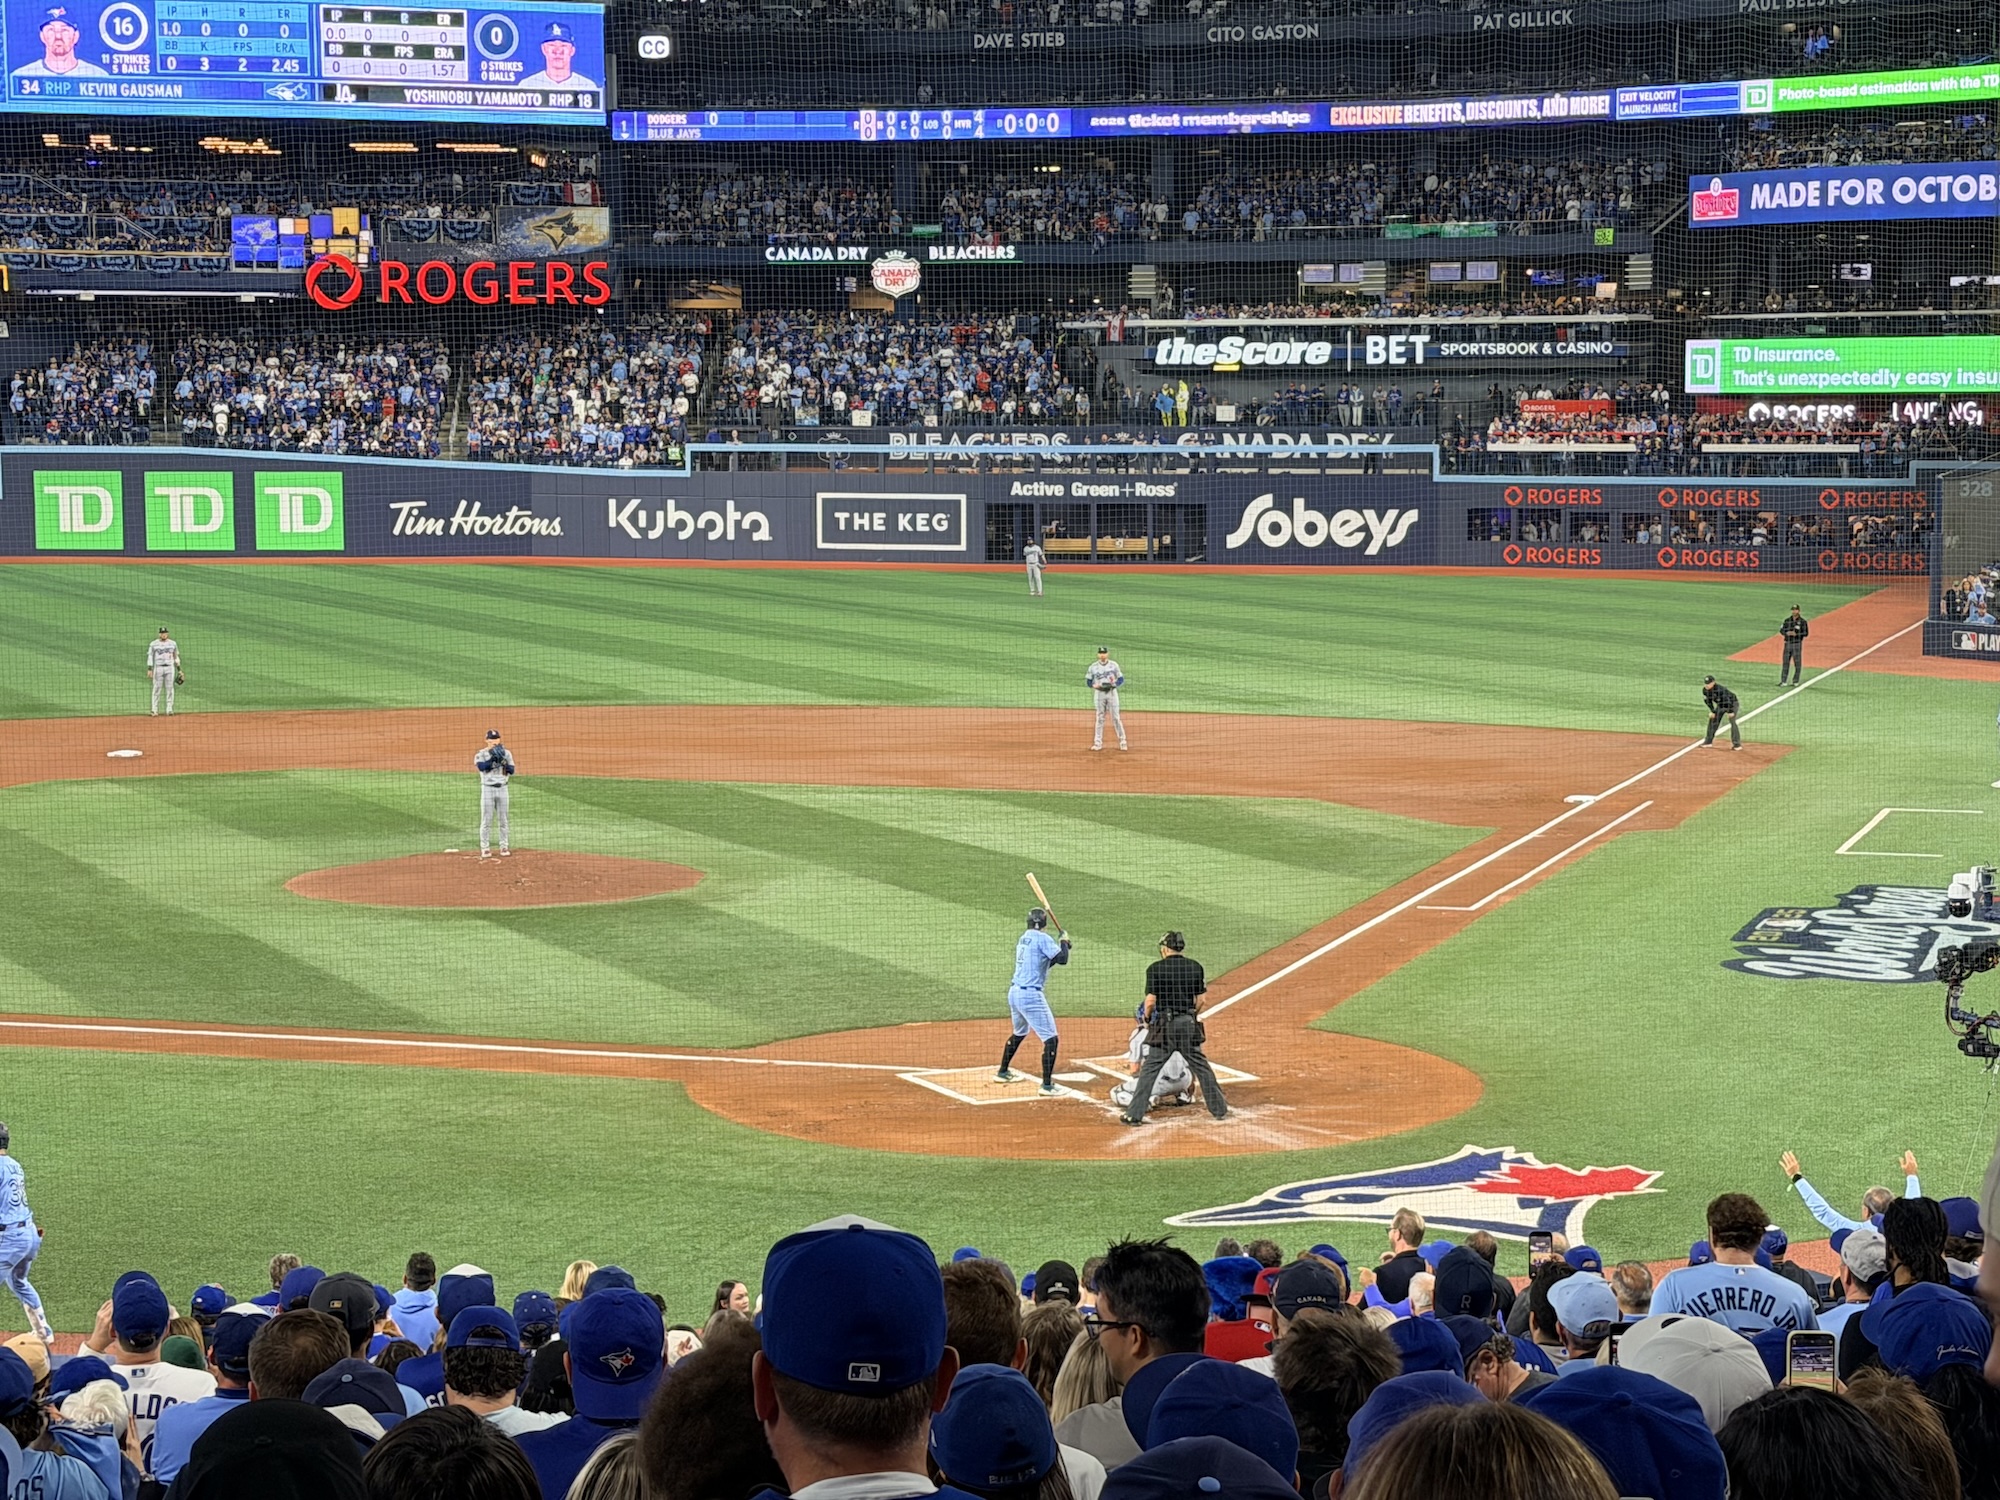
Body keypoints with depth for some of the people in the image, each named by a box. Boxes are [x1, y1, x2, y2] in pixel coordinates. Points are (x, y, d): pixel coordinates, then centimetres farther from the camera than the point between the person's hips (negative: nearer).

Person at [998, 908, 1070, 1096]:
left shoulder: (1022, 939, 15)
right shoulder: (1042, 939, -10)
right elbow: (1062, 959, -16)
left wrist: (1061, 946, 15)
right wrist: (1063, 941, 1)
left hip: (1014, 992, 9)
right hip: (1031, 995, -9)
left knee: (1019, 1032, 30)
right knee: (1050, 1038, -6)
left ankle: (1003, 1072, 42)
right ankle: (1047, 1084, -13)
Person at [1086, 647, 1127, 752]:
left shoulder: (1114, 665, 1)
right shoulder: (1093, 667, 2)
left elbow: (1121, 680, 3)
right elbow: (1088, 681, 5)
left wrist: (1113, 684, -17)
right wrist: (1095, 686, -15)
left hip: (1112, 692, -1)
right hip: (1099, 693, 1)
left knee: (1115, 718, -3)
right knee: (1100, 718, 2)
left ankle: (1122, 742, 0)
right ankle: (1098, 743, 6)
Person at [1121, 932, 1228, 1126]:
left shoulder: (1155, 968, -7)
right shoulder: (1195, 967, 3)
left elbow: (1150, 1001, -10)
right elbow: (1200, 1000, 5)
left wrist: (1147, 1019, 9)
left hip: (1165, 1023, -3)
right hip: (1189, 1023, 3)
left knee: (1150, 1069, 1)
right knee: (1201, 1066, 14)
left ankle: (1134, 1114, 0)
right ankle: (1219, 1109, 20)